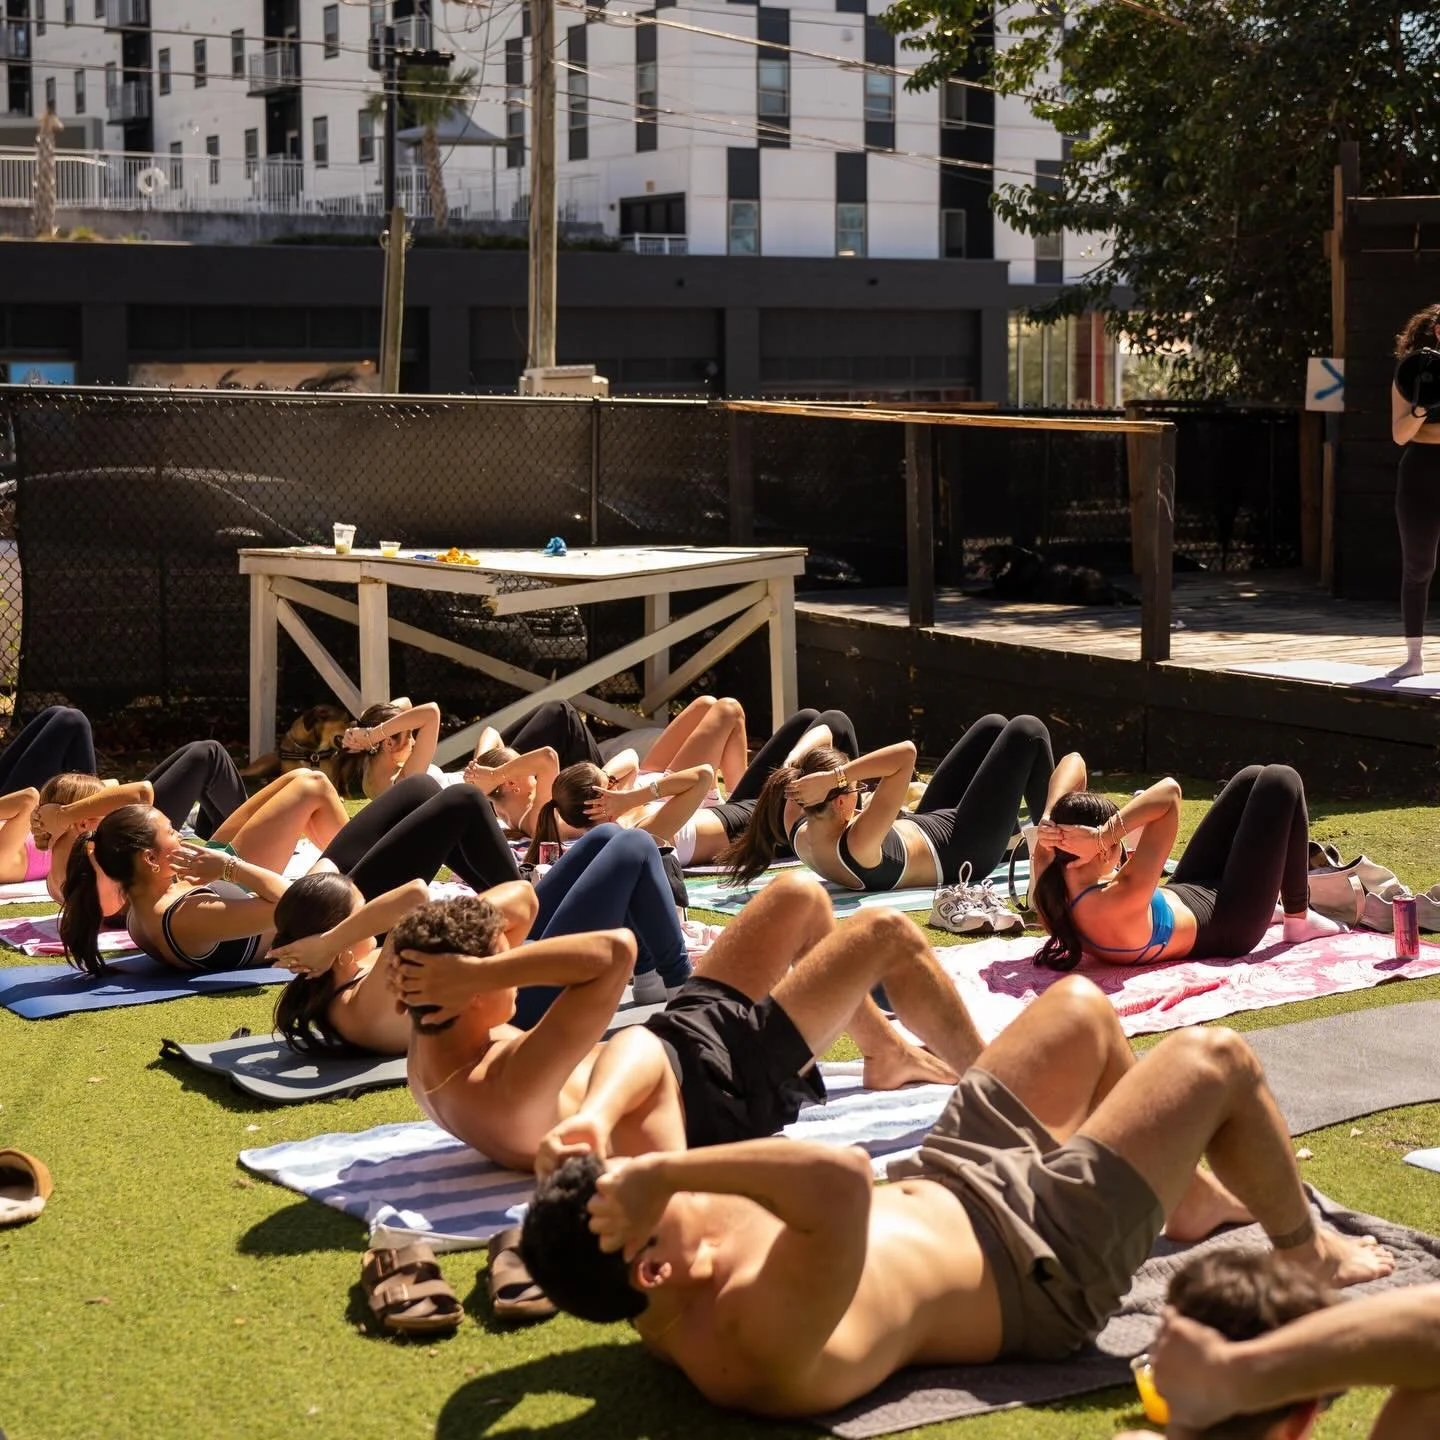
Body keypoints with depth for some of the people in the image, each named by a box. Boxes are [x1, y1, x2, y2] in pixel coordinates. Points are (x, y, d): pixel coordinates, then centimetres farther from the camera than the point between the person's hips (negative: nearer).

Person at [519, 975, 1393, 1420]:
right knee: (1216, 1059, 2)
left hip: (940, 1185, 9)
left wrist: (594, 1135, -27)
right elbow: (844, 1177, -60)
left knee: (1083, 1006, 21)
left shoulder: (658, 1304, -16)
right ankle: (1308, 1252, 31)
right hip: (1039, 1261, -8)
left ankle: (1194, 1198, 45)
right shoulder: (758, 1342, -42)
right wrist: (664, 1171, -56)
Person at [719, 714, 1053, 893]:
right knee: (1027, 731, 2)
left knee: (994, 726, 21)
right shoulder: (856, 847, -44)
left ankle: (1014, 833, 46)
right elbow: (905, 754, -52)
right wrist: (834, 777, -52)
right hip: (964, 850, -8)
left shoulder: (800, 837, -21)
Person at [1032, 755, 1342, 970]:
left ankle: (1261, 901, 35)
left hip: (1183, 894, 8)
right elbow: (1169, 792, -50)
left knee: (1253, 779, 17)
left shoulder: (1048, 884, -24)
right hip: (1229, 926, -7)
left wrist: (1049, 819, -37)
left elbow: (1072, 762, -20)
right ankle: (1299, 918, 16)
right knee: (1280, 781, 0)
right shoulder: (1118, 905, -45)